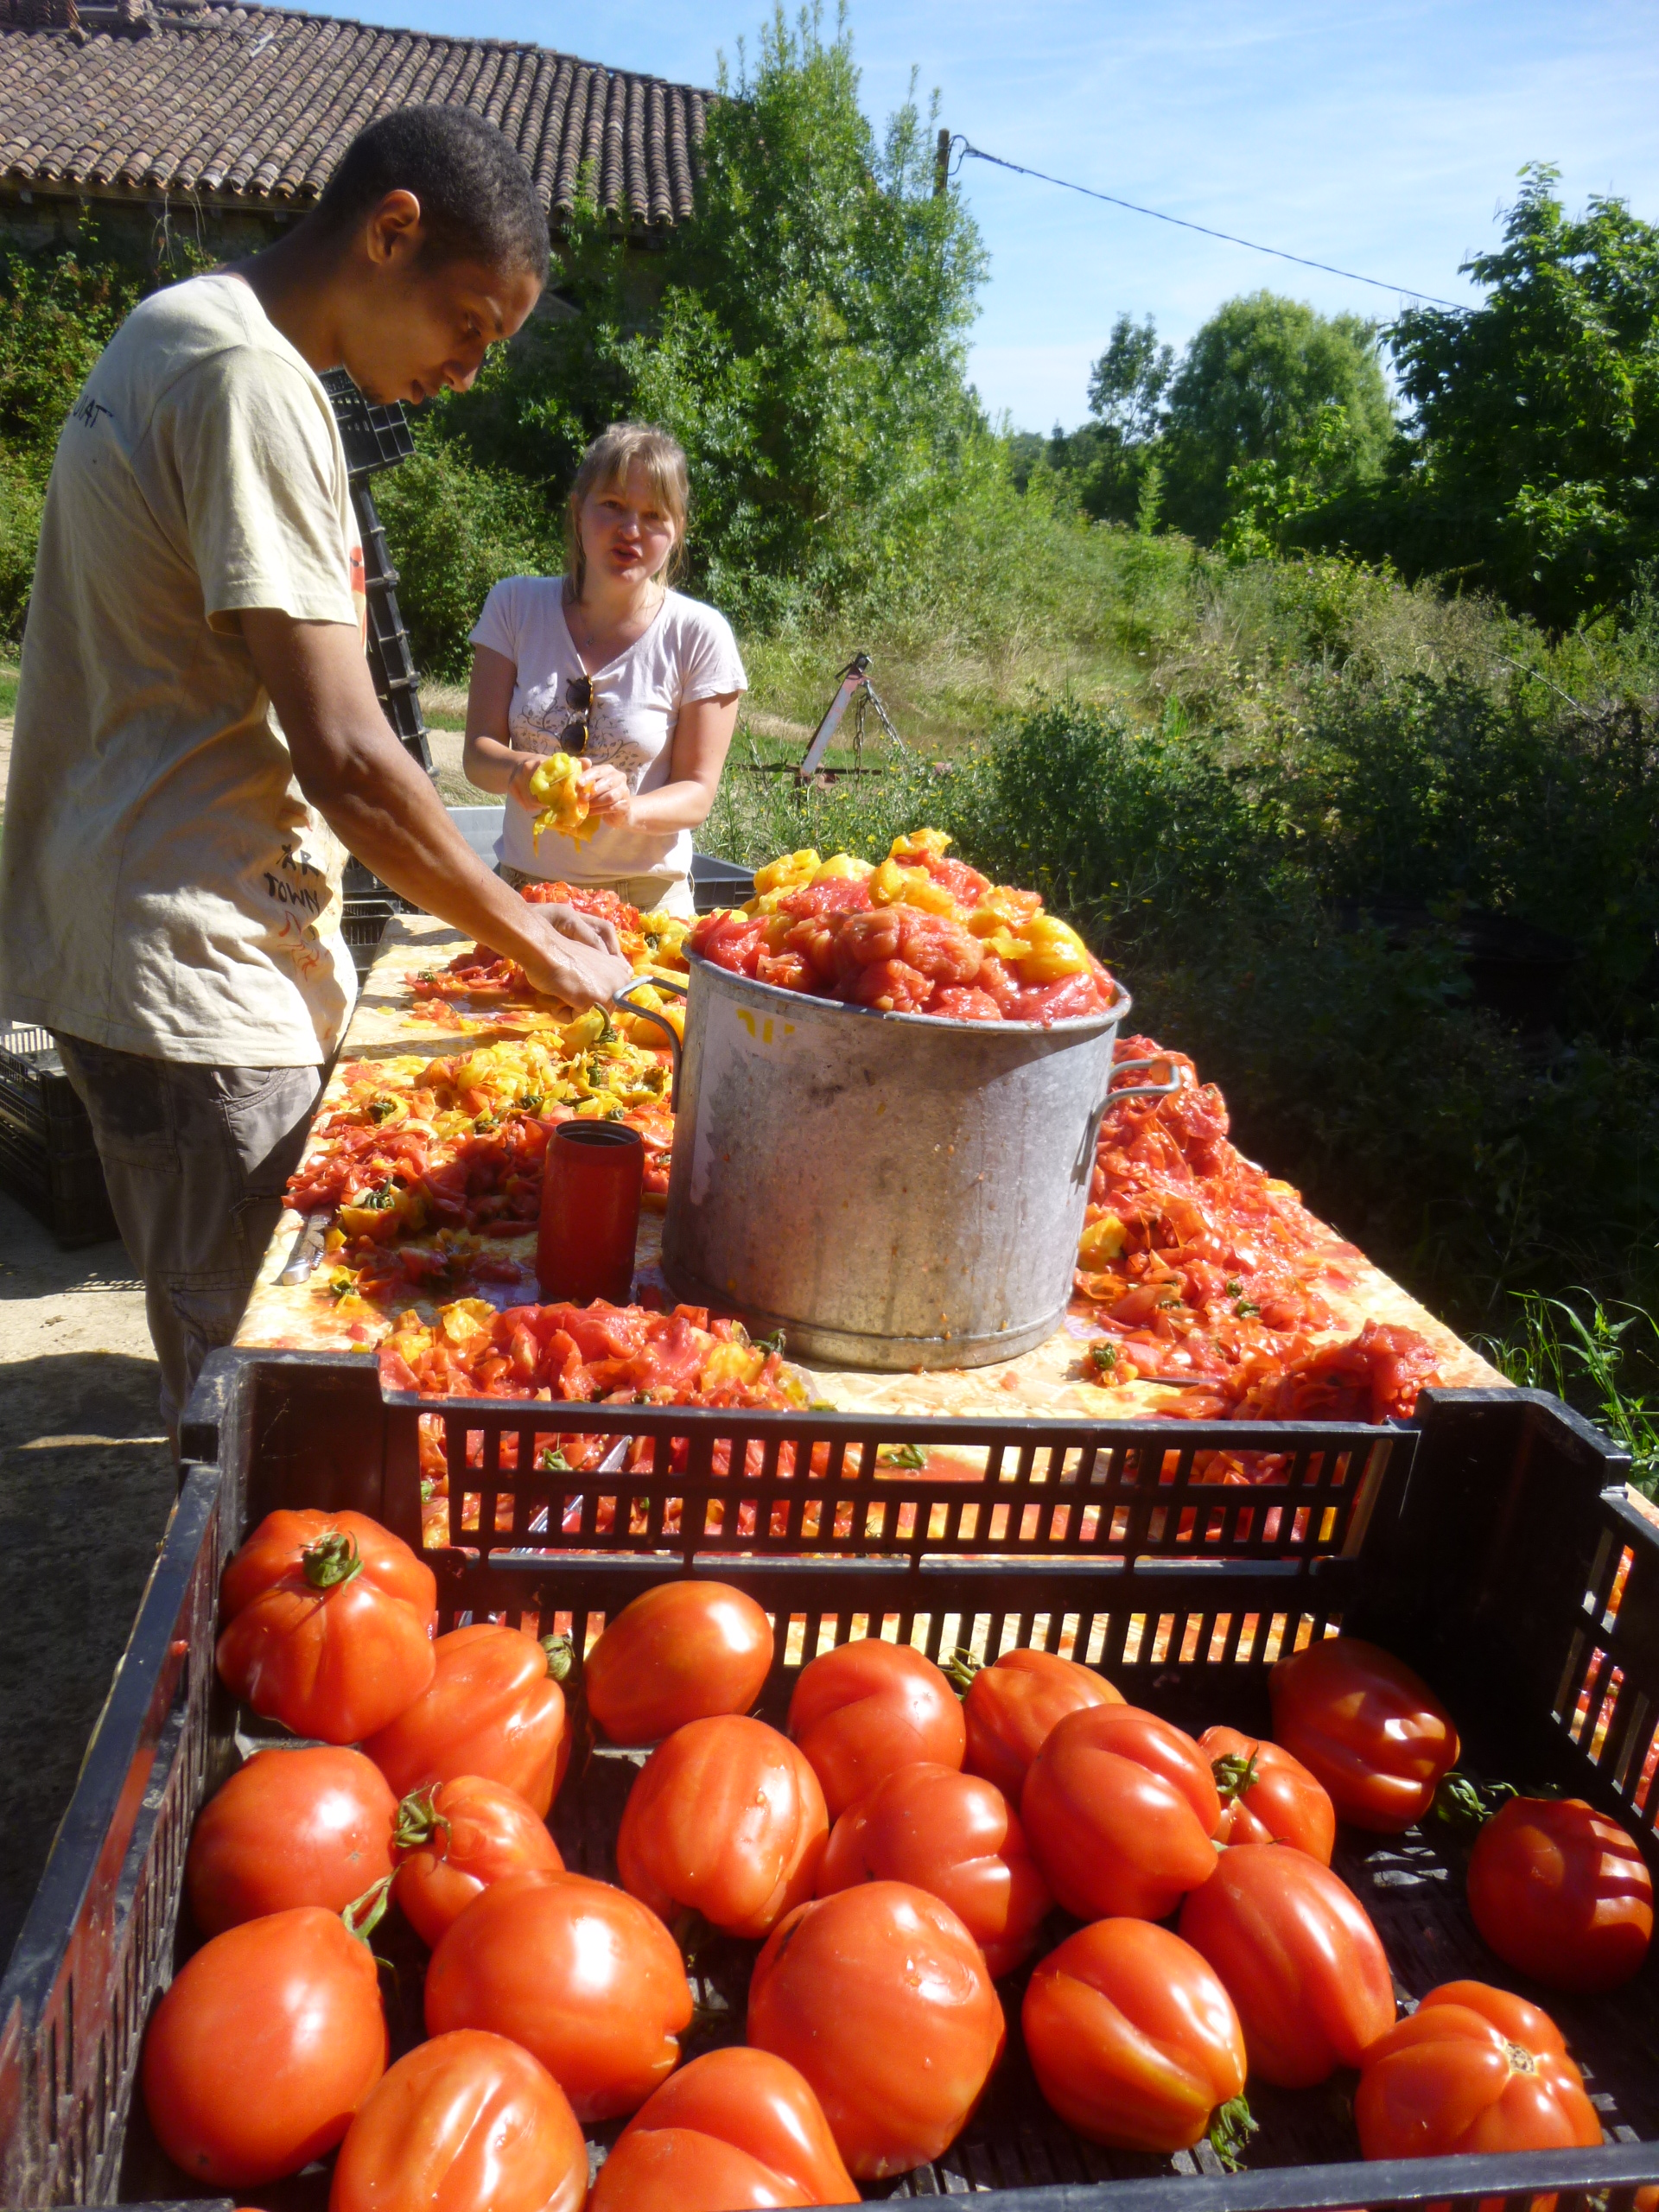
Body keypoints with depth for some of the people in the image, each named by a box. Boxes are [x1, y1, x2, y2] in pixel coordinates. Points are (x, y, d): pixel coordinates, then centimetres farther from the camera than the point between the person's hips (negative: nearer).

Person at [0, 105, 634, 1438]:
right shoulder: (255, 386, -17)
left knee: (219, 1344, 21)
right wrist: (535, 945, -11)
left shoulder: (175, 333, 16)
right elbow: (345, 756, -23)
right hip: (196, 971, -10)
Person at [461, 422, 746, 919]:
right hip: (525, 889, 2)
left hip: (648, 900, -2)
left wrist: (629, 810, -24)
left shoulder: (699, 635, -4)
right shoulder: (515, 606, 3)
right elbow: (477, 752, 1)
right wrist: (518, 767, -22)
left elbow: (696, 792, -3)